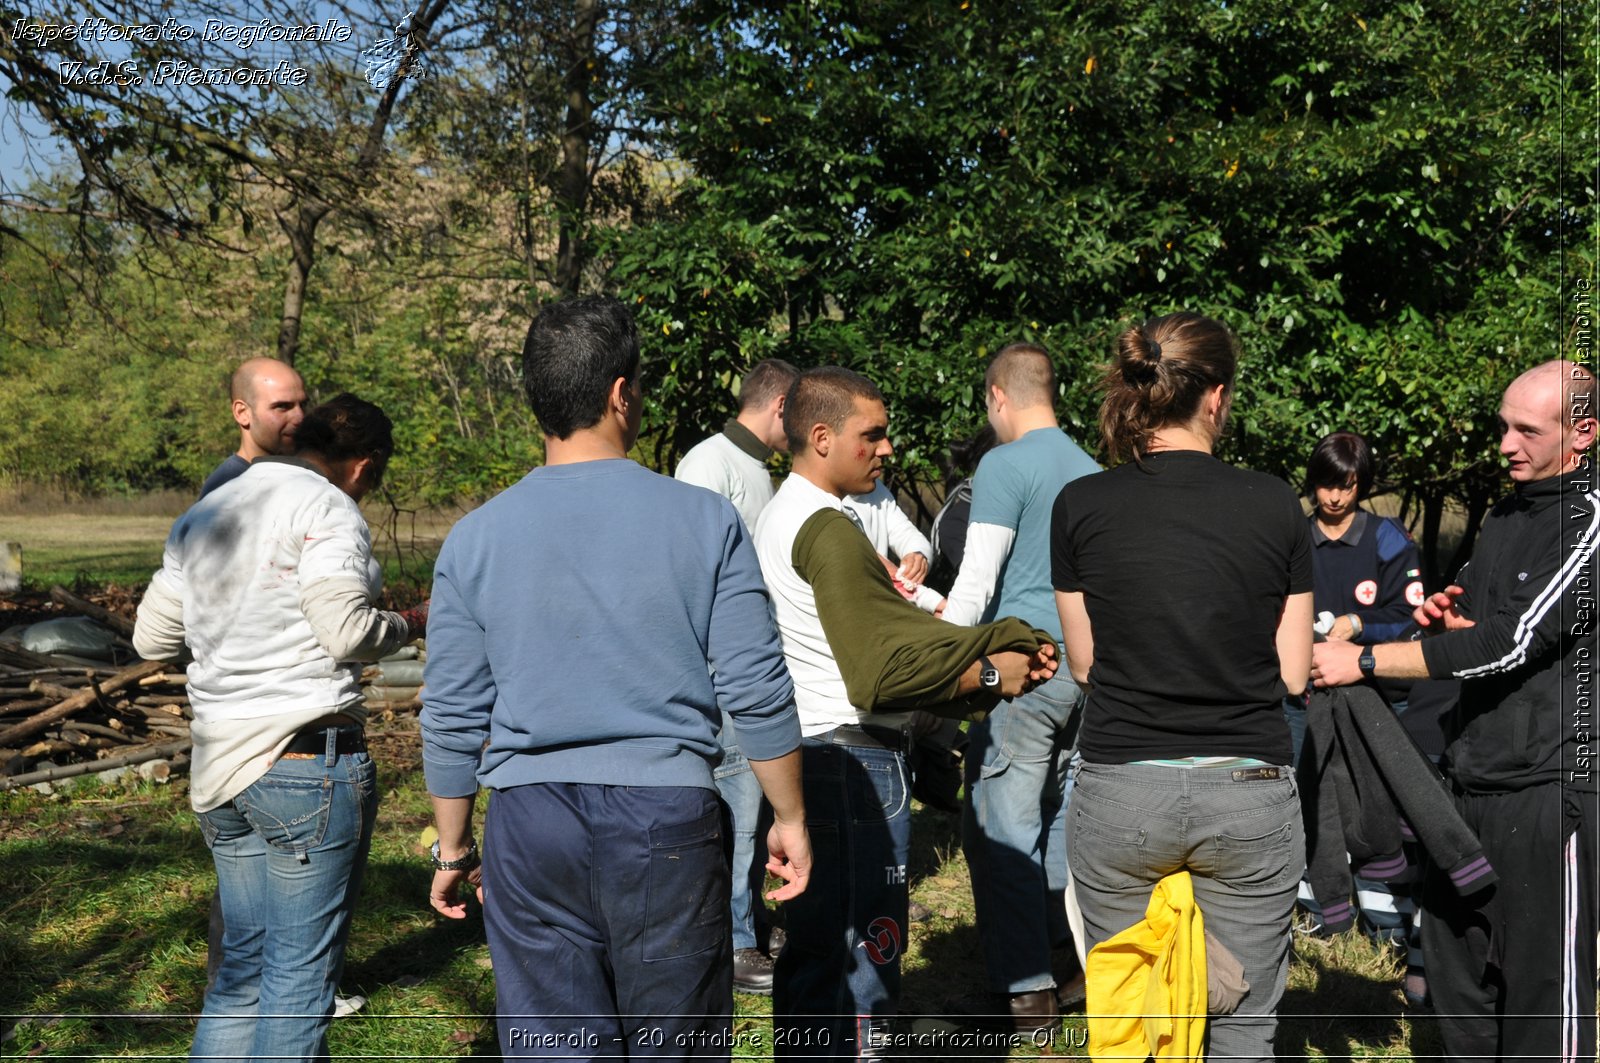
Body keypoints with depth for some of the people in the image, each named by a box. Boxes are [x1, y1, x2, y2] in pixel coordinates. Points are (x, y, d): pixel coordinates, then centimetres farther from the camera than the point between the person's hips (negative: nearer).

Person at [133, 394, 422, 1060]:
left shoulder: (201, 516, 16)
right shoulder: (326, 507, -8)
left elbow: (150, 639, 18)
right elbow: (347, 633, -17)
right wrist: (408, 626, 1)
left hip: (218, 767, 8)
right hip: (308, 759, -7)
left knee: (244, 960, 16)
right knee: (302, 970, 1)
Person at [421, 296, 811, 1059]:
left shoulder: (474, 538, 1)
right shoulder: (703, 521, -5)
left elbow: (453, 718, 4)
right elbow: (757, 690, -5)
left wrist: (453, 847, 15)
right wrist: (789, 818, 7)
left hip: (530, 823, 2)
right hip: (668, 819, -1)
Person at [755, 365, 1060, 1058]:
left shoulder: (780, 517, 15)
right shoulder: (828, 532, -17)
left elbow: (872, 632, 11)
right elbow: (885, 670, -22)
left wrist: (1002, 649, 3)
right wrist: (991, 674, -9)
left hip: (806, 753, 10)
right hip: (854, 761, -10)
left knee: (812, 946, 18)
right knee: (863, 953, -2)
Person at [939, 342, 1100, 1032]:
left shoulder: (1004, 465, -8)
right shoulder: (1091, 470, 14)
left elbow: (977, 583, -13)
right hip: (1087, 668, 8)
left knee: (1000, 829, -3)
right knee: (1060, 817, 17)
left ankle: (1025, 992, -1)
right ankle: (1084, 962, 23)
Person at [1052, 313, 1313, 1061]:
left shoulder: (1080, 506, -3)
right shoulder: (1274, 505, -2)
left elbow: (1084, 664, 5)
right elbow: (1293, 673, 2)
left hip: (1119, 790, 0)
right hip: (1249, 789, 0)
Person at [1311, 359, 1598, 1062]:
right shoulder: (1503, 514, 15)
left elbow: (1516, 639, -21)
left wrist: (1364, 660, -20)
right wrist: (1447, 616, 3)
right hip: (1469, 770, 8)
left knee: (1541, 970, 0)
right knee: (1452, 956, 14)